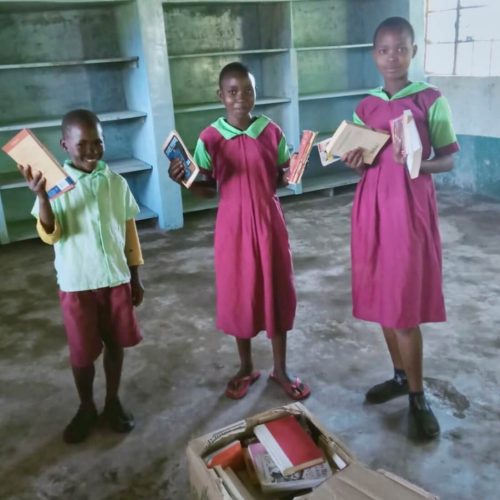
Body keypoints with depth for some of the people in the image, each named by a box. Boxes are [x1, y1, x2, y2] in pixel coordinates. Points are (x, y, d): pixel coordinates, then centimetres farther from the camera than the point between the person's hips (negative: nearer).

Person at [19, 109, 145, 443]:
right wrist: (41, 195, -32)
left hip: (116, 278, 2)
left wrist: (136, 277, 7)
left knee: (115, 343, 14)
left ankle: (113, 401, 34)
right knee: (82, 351, 10)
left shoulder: (117, 183, -1)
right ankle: (87, 407, 32)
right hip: (77, 283, -2)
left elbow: (130, 230, 5)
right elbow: (50, 235, -16)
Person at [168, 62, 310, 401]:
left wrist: (293, 173, -14)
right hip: (233, 226, 0)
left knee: (277, 293, 8)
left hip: (269, 223, 1)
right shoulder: (210, 138, -4)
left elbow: (282, 178, 7)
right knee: (238, 295, 9)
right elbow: (207, 189, 2)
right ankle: (246, 367, 30)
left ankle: (281, 369, 26)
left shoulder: (272, 132, -2)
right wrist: (184, 180, -16)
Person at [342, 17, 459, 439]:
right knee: (381, 297, 11)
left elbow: (449, 159, 0)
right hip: (372, 205, 5)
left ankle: (418, 396, 12)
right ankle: (400, 376, 29)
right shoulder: (365, 108, 10)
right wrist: (355, 162, -8)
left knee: (404, 304, -4)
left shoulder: (431, 100, -3)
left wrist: (419, 164, -20)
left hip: (410, 206, -5)